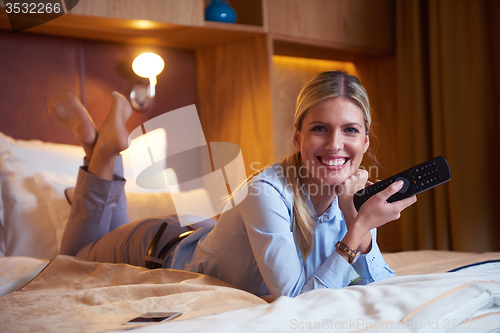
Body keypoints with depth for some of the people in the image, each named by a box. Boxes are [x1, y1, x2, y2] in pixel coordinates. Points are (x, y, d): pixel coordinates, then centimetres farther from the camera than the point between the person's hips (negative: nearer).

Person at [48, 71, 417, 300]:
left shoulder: (352, 195, -22)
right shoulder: (268, 191, -41)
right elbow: (295, 298, -42)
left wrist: (356, 219, -37)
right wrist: (360, 228, -47)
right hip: (164, 248, -5)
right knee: (76, 255, 25)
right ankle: (103, 148, 25)